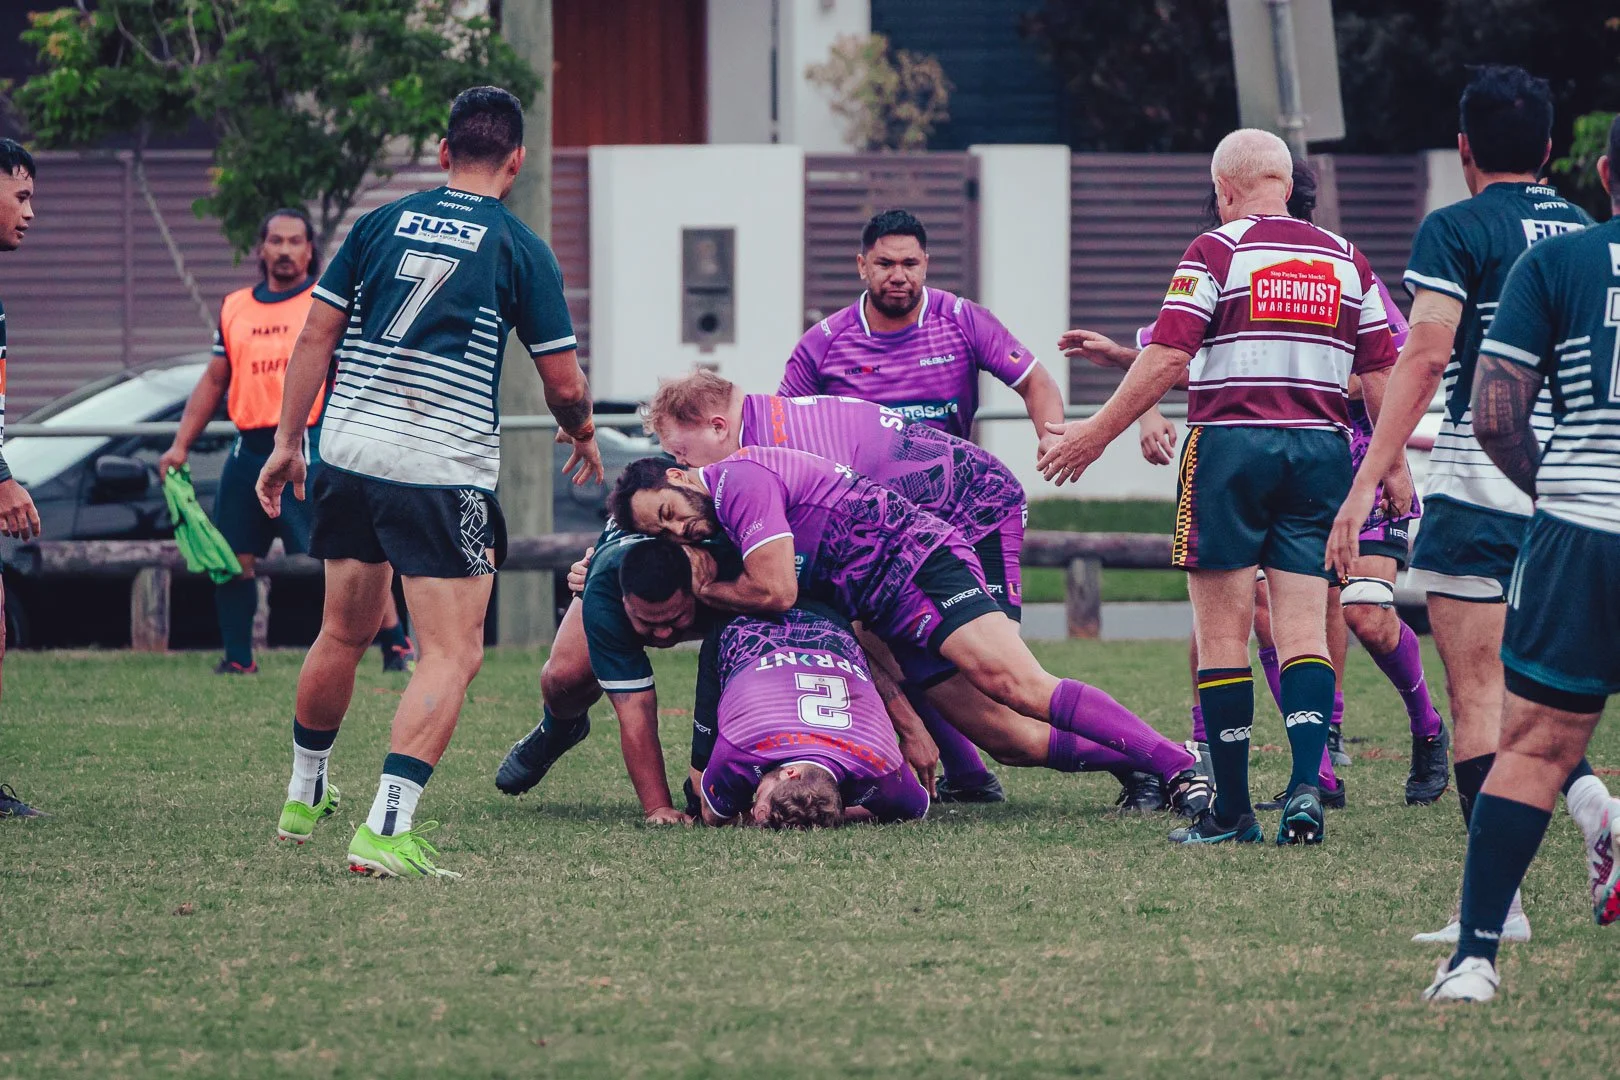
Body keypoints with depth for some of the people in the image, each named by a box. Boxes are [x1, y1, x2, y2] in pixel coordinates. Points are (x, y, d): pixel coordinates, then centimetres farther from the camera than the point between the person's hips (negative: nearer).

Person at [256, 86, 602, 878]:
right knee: (453, 655, -3)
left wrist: (286, 441, 14)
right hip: (443, 471, -5)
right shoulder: (520, 249, -2)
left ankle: (304, 795, 38)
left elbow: (315, 338, 7)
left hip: (348, 452, 5)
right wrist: (583, 435, 21)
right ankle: (386, 828, -18)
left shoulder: (381, 224, 8)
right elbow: (563, 383, 0)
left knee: (343, 634, 22)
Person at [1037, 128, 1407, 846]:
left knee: (1223, 633, 2)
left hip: (1229, 446, -4)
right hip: (1320, 450, 4)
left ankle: (1232, 810, 2)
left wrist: (1097, 433, -5)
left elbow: (1167, 359, -11)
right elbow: (1379, 375, 12)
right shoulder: (1345, 259, 10)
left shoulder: (1217, 252, -4)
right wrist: (1393, 464, 21)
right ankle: (1306, 785, -16)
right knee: (1304, 631, 3)